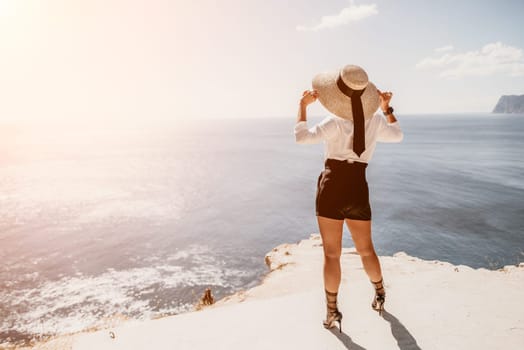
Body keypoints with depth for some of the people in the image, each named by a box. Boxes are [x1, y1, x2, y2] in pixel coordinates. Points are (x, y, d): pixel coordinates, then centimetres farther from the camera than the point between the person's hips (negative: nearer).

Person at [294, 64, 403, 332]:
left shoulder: (336, 123, -11)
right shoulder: (375, 120, 3)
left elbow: (301, 136, -20)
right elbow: (397, 135, 22)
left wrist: (303, 105, -8)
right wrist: (387, 108, 28)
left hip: (332, 187, -4)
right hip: (358, 189, 4)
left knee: (331, 253, 5)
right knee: (365, 250, 22)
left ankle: (332, 312, 14)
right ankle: (380, 294, 41)